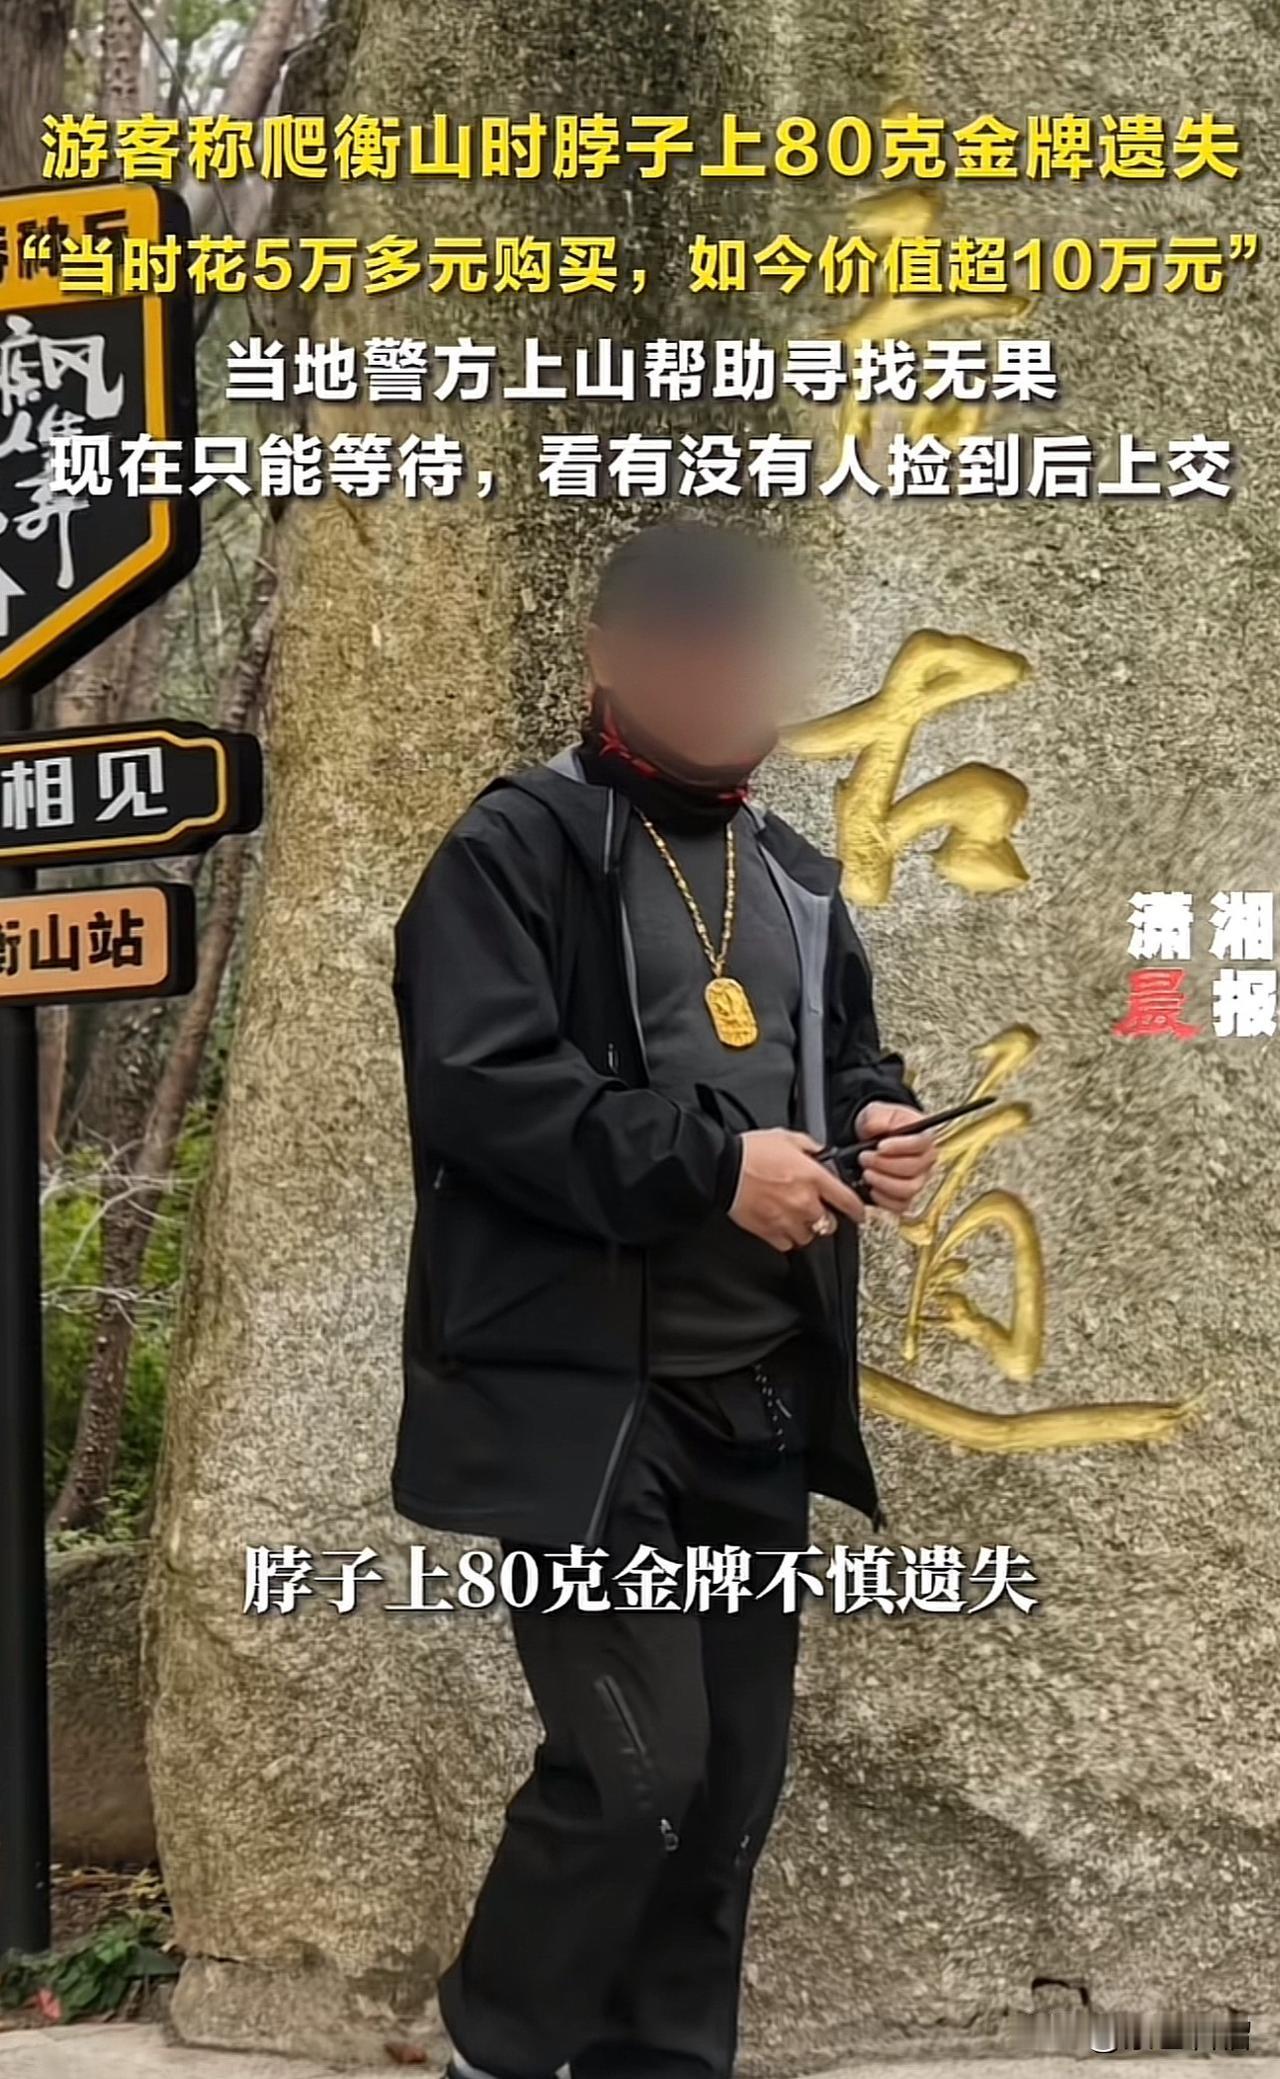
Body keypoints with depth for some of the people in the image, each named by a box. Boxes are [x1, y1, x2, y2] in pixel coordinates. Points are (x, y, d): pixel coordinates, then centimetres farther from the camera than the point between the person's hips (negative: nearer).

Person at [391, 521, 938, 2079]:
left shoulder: (792, 878, 17)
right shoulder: (519, 849, -6)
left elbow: (843, 1056, 27)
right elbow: (480, 1081, -19)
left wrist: (873, 1121, 3)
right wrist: (712, 1169, -21)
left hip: (760, 1401, 7)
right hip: (586, 1399, -7)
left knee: (732, 1777, 10)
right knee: (637, 1767, -10)